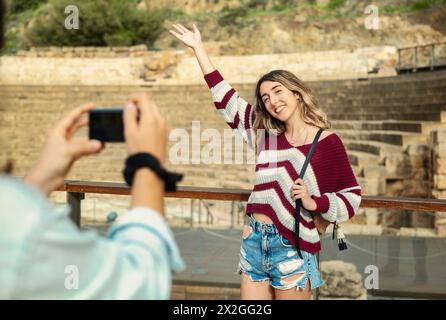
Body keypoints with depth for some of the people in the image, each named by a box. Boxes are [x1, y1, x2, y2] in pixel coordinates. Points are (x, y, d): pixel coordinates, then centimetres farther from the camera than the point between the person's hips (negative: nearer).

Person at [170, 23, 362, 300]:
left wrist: (313, 202, -19)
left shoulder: (327, 143, -4)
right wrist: (199, 48, 19)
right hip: (255, 242, 5)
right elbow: (226, 99, 16)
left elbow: (351, 197, -3)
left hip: (292, 248, -5)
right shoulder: (267, 136, 11)